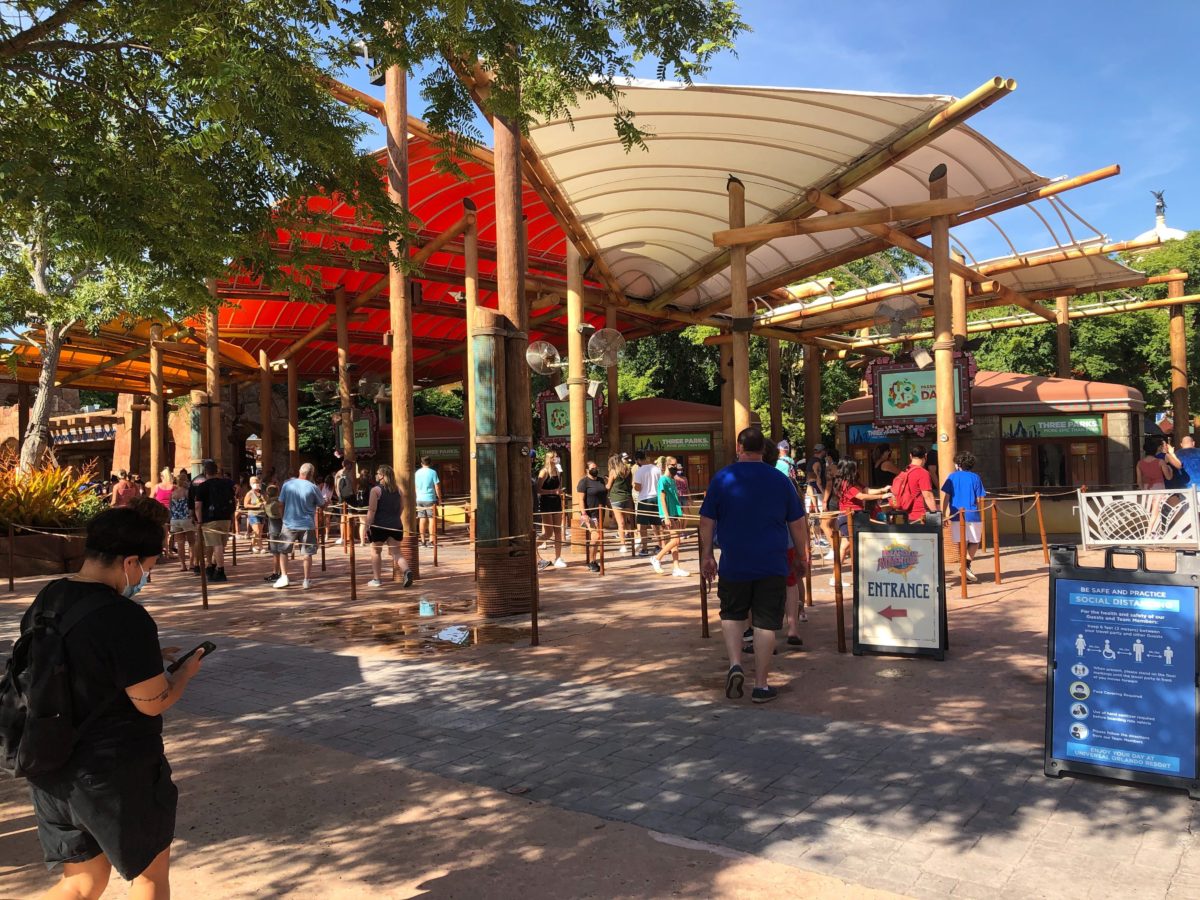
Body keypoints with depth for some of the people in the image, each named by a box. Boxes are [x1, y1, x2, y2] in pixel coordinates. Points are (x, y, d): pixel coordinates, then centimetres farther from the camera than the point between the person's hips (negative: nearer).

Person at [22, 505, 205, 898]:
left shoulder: (45, 600, 0)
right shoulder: (127, 619, -25)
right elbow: (153, 702, -18)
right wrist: (185, 672, 0)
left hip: (51, 769, 7)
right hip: (115, 774, -7)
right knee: (151, 868, 18)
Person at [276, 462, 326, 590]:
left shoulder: (287, 484, -3)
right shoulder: (312, 487, -8)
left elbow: (281, 502, 2)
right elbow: (321, 505, 1)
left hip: (289, 523, 1)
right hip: (307, 525, -1)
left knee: (283, 550, 16)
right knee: (307, 553, 5)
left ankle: (284, 577, 9)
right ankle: (307, 581, 8)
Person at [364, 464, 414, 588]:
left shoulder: (376, 490, -8)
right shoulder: (398, 489, 9)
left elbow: (372, 510, -14)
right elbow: (402, 507, 14)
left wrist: (367, 525, -11)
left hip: (379, 526, -4)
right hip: (396, 525, 4)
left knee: (376, 551, 13)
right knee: (396, 551, 6)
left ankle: (377, 579, 16)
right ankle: (407, 571, -20)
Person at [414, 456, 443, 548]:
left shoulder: (417, 473, 8)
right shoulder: (433, 472, -5)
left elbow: (414, 486, 14)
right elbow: (437, 486, -6)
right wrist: (439, 498, 2)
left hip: (419, 499, 4)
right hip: (430, 499, -4)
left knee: (422, 519, 8)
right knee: (432, 519, 0)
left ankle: (423, 541, 11)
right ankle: (431, 540, -4)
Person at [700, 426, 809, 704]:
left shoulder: (721, 478, -1)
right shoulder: (780, 480, 1)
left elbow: (707, 522, 2)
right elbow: (798, 523, 5)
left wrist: (706, 556, 11)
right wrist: (802, 556, 16)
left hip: (733, 564, 0)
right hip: (772, 565, 0)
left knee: (731, 614, 19)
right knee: (766, 622, 5)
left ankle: (735, 665, 2)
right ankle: (761, 686, 9)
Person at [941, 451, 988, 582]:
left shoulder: (952, 477, 5)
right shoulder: (975, 477, 5)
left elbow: (945, 496, -2)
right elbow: (979, 499, 5)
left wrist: (943, 514, 1)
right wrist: (981, 516, 15)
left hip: (957, 516, 1)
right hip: (973, 515, 0)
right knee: (975, 542, 15)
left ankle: (966, 572, 8)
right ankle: (967, 563, -8)